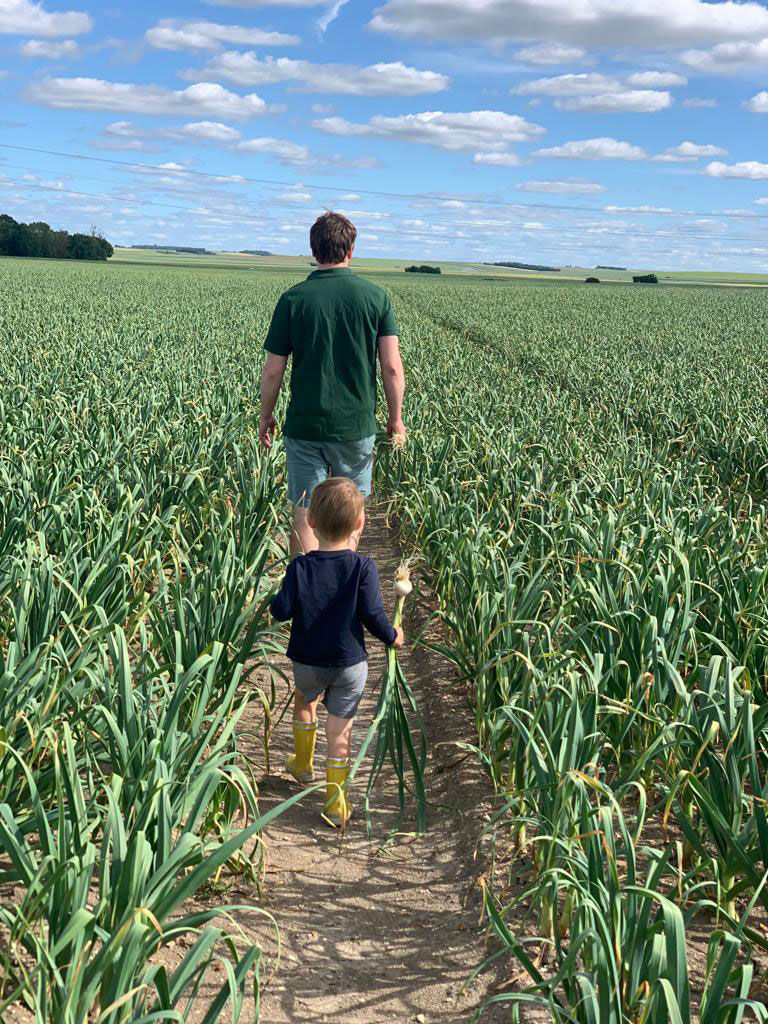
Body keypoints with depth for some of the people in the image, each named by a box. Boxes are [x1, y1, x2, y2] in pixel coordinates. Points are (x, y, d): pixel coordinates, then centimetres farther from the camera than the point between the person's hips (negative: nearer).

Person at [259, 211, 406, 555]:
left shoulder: (293, 299, -6)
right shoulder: (376, 297, -4)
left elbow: (273, 370, -4)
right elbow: (392, 367, -6)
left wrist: (266, 415, 11)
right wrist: (396, 418, 7)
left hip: (305, 424, -1)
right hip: (357, 424, 1)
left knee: (305, 514, 4)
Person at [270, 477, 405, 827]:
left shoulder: (299, 567, -14)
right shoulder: (362, 567, -16)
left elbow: (282, 611, -13)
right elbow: (372, 614, -15)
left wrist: (273, 601, 11)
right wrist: (392, 636, 4)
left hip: (308, 661, 1)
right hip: (350, 663, -1)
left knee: (304, 699, 31)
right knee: (339, 729, 7)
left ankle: (303, 764, 45)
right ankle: (336, 802, 9)